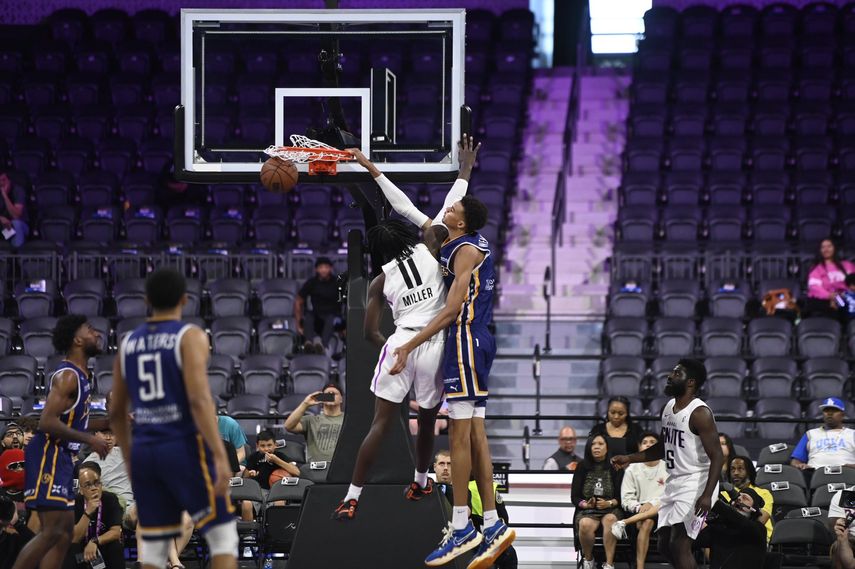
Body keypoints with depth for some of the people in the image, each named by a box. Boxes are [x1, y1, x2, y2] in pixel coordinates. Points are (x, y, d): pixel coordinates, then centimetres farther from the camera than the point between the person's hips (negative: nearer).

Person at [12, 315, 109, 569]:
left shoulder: (79, 376, 17)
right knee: (52, 531, -16)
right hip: (48, 457, -11)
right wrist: (89, 440, -19)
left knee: (64, 531, 10)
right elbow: (47, 422, -23)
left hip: (61, 459, 11)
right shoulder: (67, 376, -14)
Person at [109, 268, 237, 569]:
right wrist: (220, 457, -20)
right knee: (223, 533, 1)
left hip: (144, 452, 6)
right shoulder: (190, 336, -7)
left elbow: (116, 413, 16)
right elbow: (199, 400, -19)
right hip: (185, 447, -5)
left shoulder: (129, 343, 11)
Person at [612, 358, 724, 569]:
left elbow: (717, 456, -21)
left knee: (679, 545, -16)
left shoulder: (700, 413, -17)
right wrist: (630, 459, 16)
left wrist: (707, 495, -30)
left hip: (695, 483, -10)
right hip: (674, 483, 10)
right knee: (665, 545, 12)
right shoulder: (668, 408, 10)